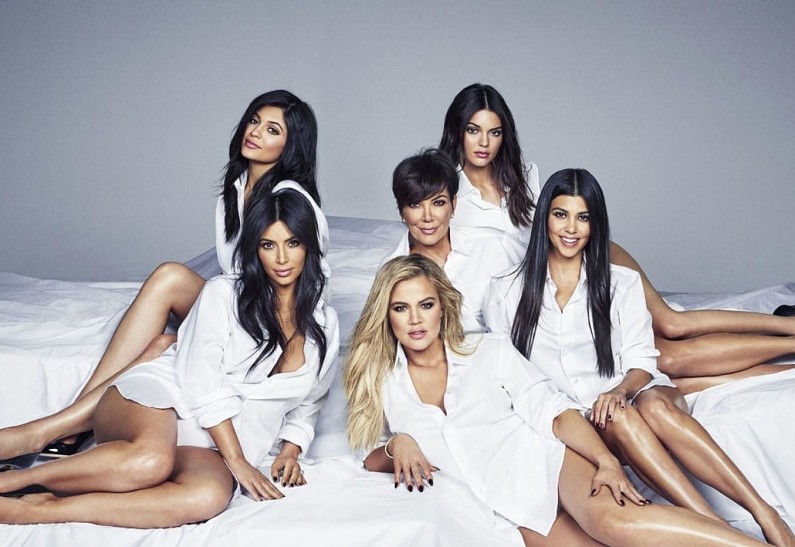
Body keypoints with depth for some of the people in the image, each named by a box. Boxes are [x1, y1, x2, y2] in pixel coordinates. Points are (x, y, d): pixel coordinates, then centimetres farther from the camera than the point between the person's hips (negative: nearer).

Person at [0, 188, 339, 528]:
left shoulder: (324, 325, 15)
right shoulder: (223, 293, 4)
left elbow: (306, 407, 24)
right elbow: (205, 383, -6)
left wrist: (290, 450, 4)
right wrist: (237, 461, -13)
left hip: (214, 443, 3)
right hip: (160, 398, -2)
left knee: (211, 495, -36)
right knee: (151, 462, -41)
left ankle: (33, 510, -32)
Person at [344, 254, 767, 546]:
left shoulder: (489, 351, 8)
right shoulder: (379, 382, 12)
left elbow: (553, 411, 1)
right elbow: (370, 459, 17)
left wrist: (606, 460, -15)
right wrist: (397, 446, -7)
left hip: (544, 464, 0)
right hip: (504, 511, 1)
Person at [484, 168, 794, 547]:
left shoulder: (621, 284, 10)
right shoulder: (506, 292, 8)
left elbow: (641, 360, 5)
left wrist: (619, 391, -18)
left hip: (623, 397, 1)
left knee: (655, 404, -35)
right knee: (620, 419, -34)